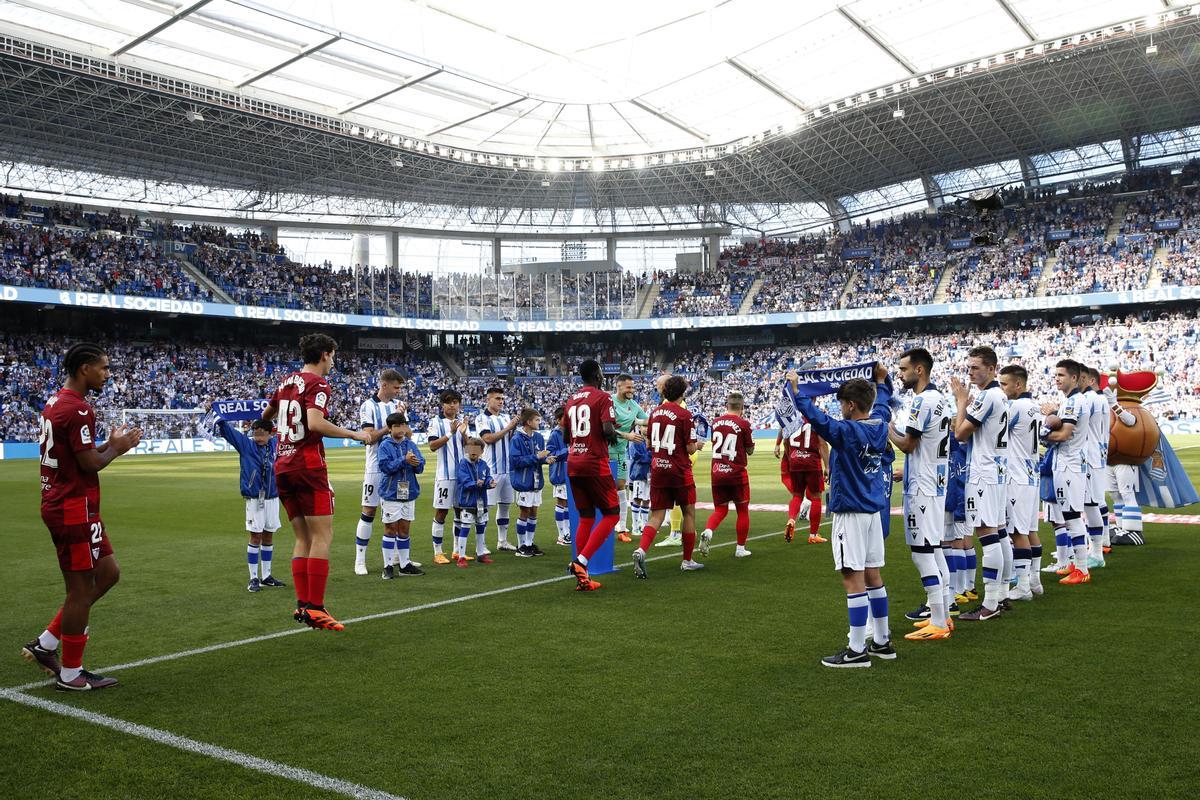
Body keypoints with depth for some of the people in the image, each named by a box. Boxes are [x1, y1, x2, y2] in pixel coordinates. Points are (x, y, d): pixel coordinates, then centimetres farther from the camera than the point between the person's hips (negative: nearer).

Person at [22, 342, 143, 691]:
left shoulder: (54, 403, 13)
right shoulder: (78, 409, -18)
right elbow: (89, 464, -19)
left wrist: (109, 443, 12)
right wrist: (117, 448, -2)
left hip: (60, 503, 10)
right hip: (75, 508, -10)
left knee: (108, 572, 16)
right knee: (81, 589, 0)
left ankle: (45, 645, 19)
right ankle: (70, 673, 12)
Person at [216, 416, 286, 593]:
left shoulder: (276, 444, 3)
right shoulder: (246, 443, -5)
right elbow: (226, 430, -14)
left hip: (272, 497, 4)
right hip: (254, 498, -4)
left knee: (268, 537, 12)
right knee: (256, 537, -2)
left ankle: (266, 576, 22)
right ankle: (254, 578, 6)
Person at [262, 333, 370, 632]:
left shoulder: (287, 382, 16)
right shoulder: (318, 384, -8)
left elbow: (266, 415, 31)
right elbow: (315, 423, -24)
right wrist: (353, 434, -16)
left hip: (282, 467, 8)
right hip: (308, 466, -8)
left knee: (303, 538, 12)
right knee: (322, 537, -6)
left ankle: (302, 605, 9)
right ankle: (315, 609, -10)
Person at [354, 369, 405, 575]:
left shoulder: (398, 404, 9)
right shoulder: (368, 406, -7)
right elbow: (369, 438, -13)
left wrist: (401, 418, -10)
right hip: (376, 467, -5)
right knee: (369, 511, -2)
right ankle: (360, 560, 5)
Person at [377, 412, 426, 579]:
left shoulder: (410, 444, 7)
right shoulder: (385, 445, -5)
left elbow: (421, 466, 4)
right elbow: (385, 466, -17)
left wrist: (416, 463, -18)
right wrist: (404, 460, -23)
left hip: (409, 493, 4)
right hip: (391, 494, -4)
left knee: (404, 529, 11)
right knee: (391, 528, 1)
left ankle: (404, 564, 19)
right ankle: (388, 566, 7)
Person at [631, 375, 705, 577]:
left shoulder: (654, 412, 6)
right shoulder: (684, 415, -11)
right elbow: (690, 449, -11)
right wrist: (698, 445, 10)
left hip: (657, 469, 4)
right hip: (679, 470, -4)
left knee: (657, 516, 3)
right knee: (689, 513, 12)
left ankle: (641, 550, -21)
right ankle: (687, 560, 18)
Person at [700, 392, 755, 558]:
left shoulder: (716, 422, 4)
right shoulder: (744, 424, -9)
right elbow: (750, 451, 1)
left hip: (717, 472, 4)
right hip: (736, 473, -4)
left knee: (720, 509, 14)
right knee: (742, 510, 12)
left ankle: (707, 532, -15)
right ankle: (740, 549, 17)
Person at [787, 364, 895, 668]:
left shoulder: (847, 431, -18)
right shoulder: (880, 426, 5)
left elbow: (816, 417, -28)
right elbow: (882, 403, 25)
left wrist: (795, 389, -20)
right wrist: (881, 380, 40)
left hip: (850, 512, -8)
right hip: (873, 510, 8)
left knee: (853, 579, -5)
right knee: (873, 576, 15)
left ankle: (857, 650, -2)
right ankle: (882, 642, 22)